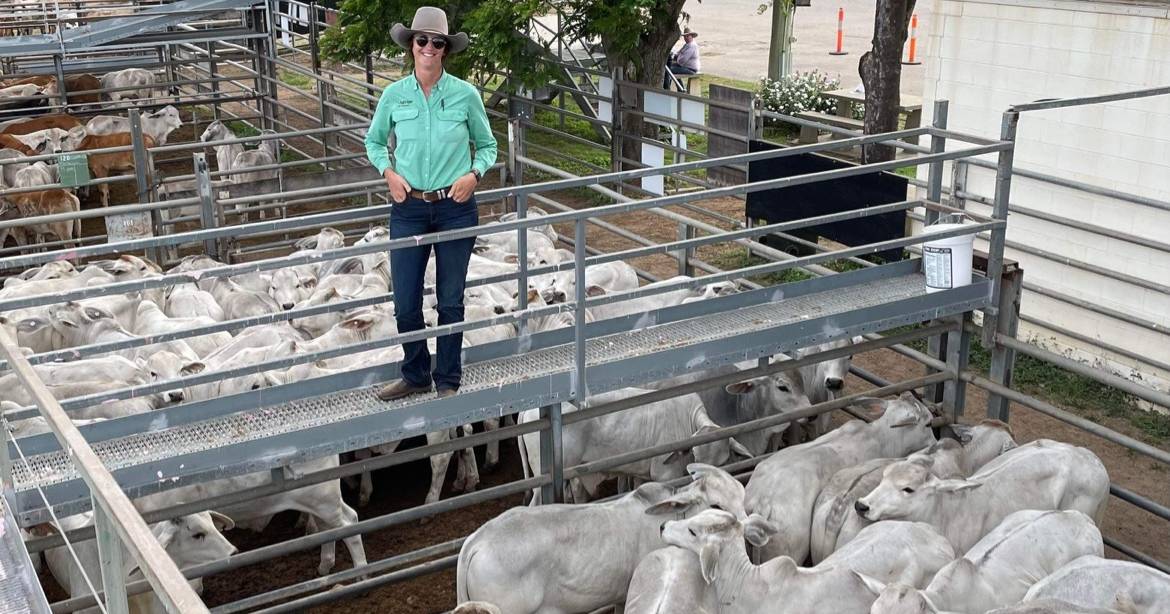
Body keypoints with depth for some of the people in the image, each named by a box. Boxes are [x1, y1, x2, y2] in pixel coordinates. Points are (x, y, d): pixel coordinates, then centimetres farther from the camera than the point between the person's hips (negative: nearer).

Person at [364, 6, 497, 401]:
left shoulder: (465, 94, -5)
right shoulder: (394, 95, -1)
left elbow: (487, 145, 8)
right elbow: (374, 142, 14)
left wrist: (474, 174, -11)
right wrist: (389, 172, -5)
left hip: (456, 209, -1)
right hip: (409, 210, 1)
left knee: (450, 301, 8)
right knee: (405, 304, 5)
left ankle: (447, 380, 25)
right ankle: (416, 375, 27)